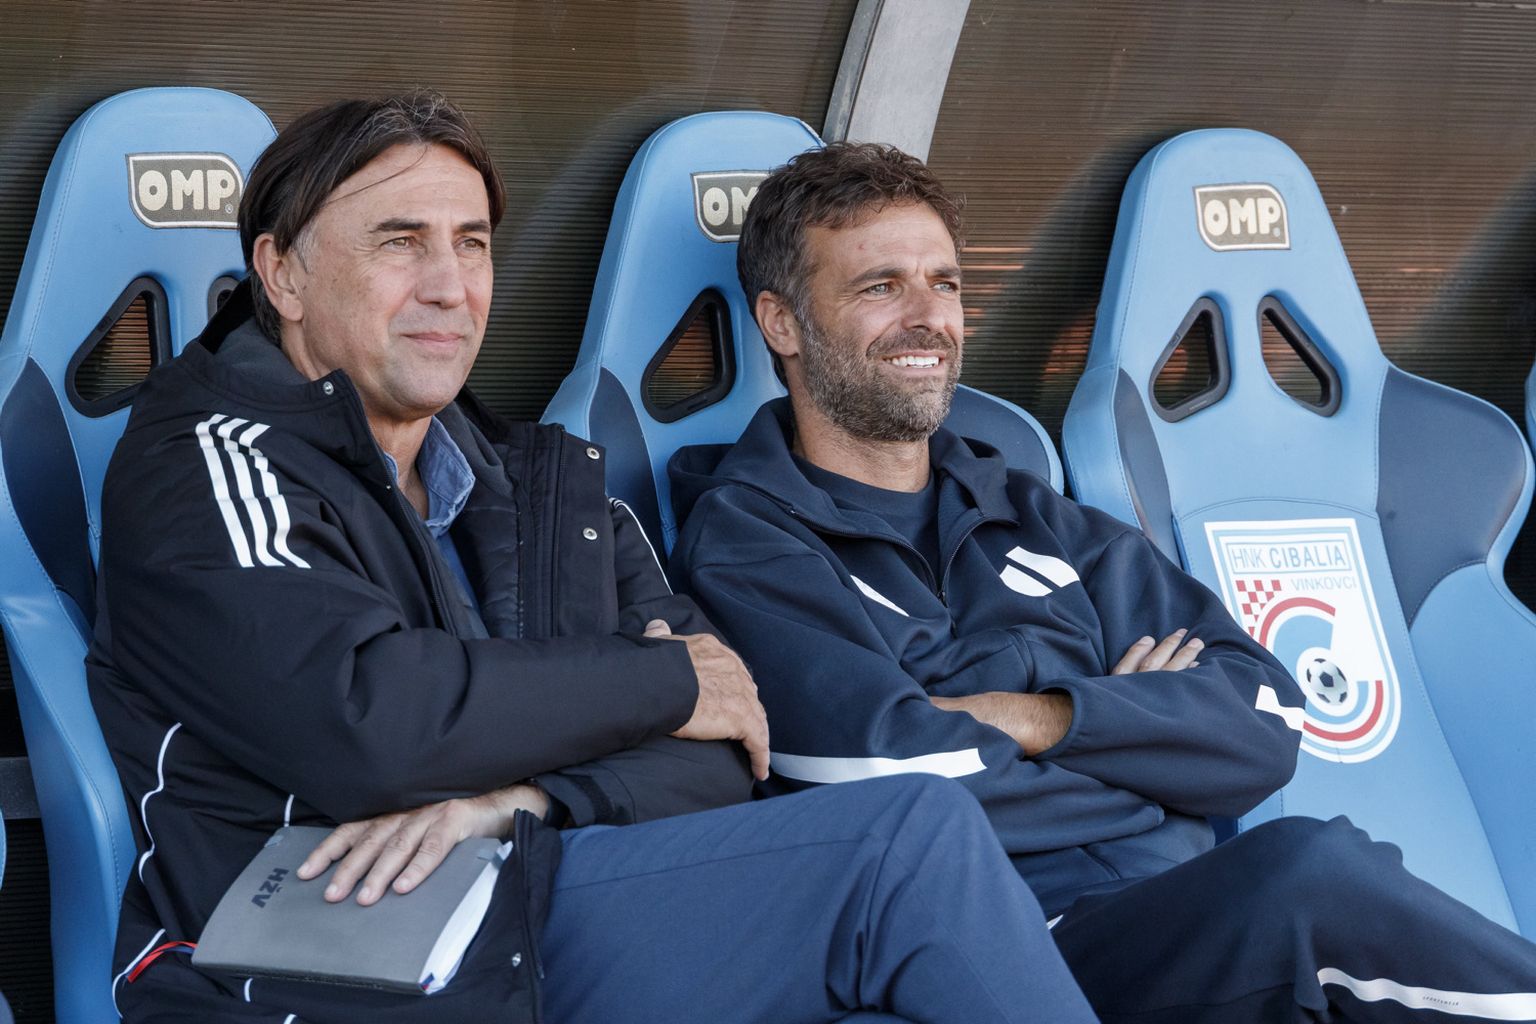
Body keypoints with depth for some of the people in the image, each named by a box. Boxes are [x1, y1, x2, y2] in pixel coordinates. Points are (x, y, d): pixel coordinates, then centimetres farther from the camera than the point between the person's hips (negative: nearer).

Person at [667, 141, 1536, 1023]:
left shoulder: (1036, 520, 22)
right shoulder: (744, 541, 5)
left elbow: (1265, 728, 11)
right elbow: (891, 775, -11)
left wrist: (1042, 718, -5)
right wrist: (1139, 722, 5)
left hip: (1196, 921, 6)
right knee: (1308, 871, -33)